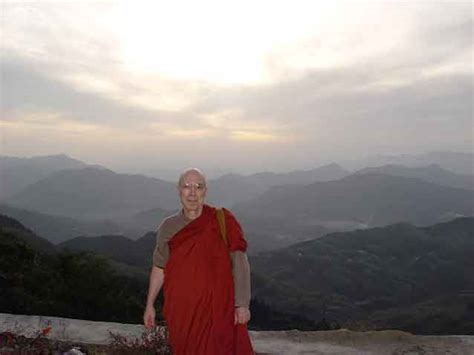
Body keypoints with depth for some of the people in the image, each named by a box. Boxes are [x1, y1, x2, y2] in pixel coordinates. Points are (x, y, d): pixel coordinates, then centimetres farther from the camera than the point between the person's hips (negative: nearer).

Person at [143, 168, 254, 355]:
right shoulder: (168, 227, 2)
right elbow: (159, 267, 11)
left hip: (218, 310, -2)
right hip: (180, 312, 3)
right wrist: (150, 305, 13)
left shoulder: (223, 221, -8)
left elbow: (239, 263, -7)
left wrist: (242, 304, -10)